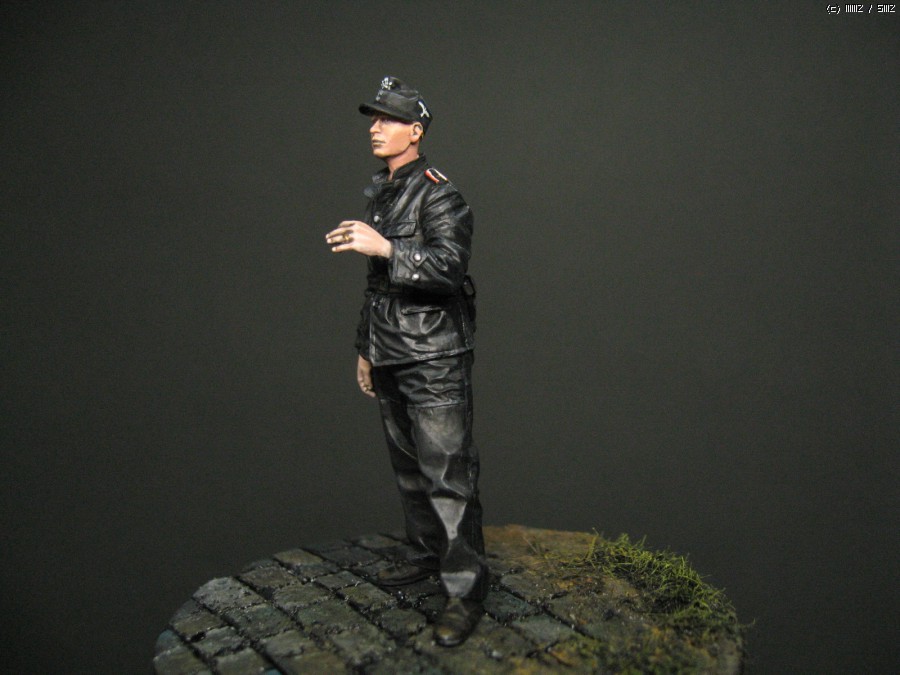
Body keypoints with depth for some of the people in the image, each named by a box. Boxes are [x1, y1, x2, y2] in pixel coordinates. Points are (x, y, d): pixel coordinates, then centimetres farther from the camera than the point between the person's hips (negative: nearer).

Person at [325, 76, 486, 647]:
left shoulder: (437, 193, -10)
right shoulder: (380, 194, 17)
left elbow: (451, 265, -24)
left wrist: (386, 247, -32)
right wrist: (366, 348, 22)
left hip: (435, 361, -9)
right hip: (391, 357, 9)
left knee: (448, 475, -6)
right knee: (408, 466, 16)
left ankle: (467, 589, 4)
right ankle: (428, 553, 33)